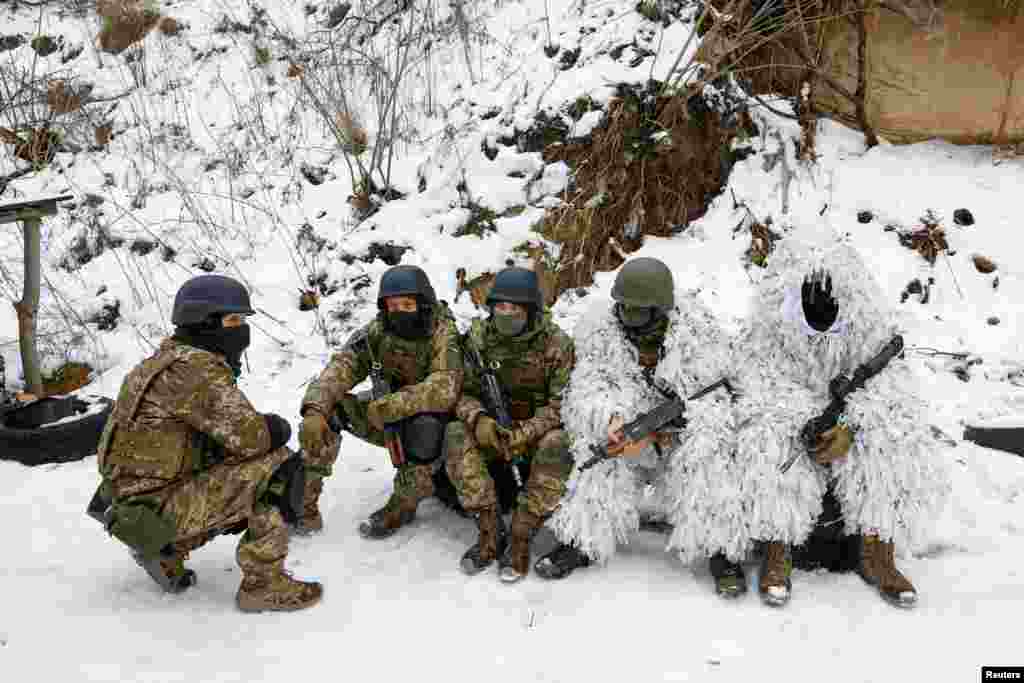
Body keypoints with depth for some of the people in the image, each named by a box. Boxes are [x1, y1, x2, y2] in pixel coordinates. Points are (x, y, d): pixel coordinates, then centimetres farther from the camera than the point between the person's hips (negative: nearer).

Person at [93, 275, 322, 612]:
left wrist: (266, 426, -2)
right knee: (277, 468, -17)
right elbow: (249, 437, -25)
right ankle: (263, 582, -9)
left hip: (136, 500, 10)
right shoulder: (195, 368, -19)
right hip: (155, 511, -10)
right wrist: (275, 428, -4)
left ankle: (165, 552, 20)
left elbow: (225, 436, 13)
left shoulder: (172, 360, 13)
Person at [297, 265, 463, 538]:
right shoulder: (377, 332, -11)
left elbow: (444, 389, -38)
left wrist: (388, 406, -41)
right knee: (328, 410, -16)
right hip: (388, 417, 4)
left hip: (431, 416, -4)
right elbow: (341, 369, -22)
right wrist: (315, 409, -40)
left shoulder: (442, 333, -23)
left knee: (424, 424, -38)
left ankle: (403, 505, -16)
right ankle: (303, 502, -8)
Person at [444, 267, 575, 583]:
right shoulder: (478, 337, -2)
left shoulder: (556, 343, -10)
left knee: (557, 445, -35)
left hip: (539, 430, -2)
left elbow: (562, 402, -13)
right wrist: (479, 419, -25)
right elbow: (464, 391, -2)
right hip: (493, 429, 3)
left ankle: (520, 539, -23)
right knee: (456, 435, -27)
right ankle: (490, 532, -21)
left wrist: (525, 432, -29)